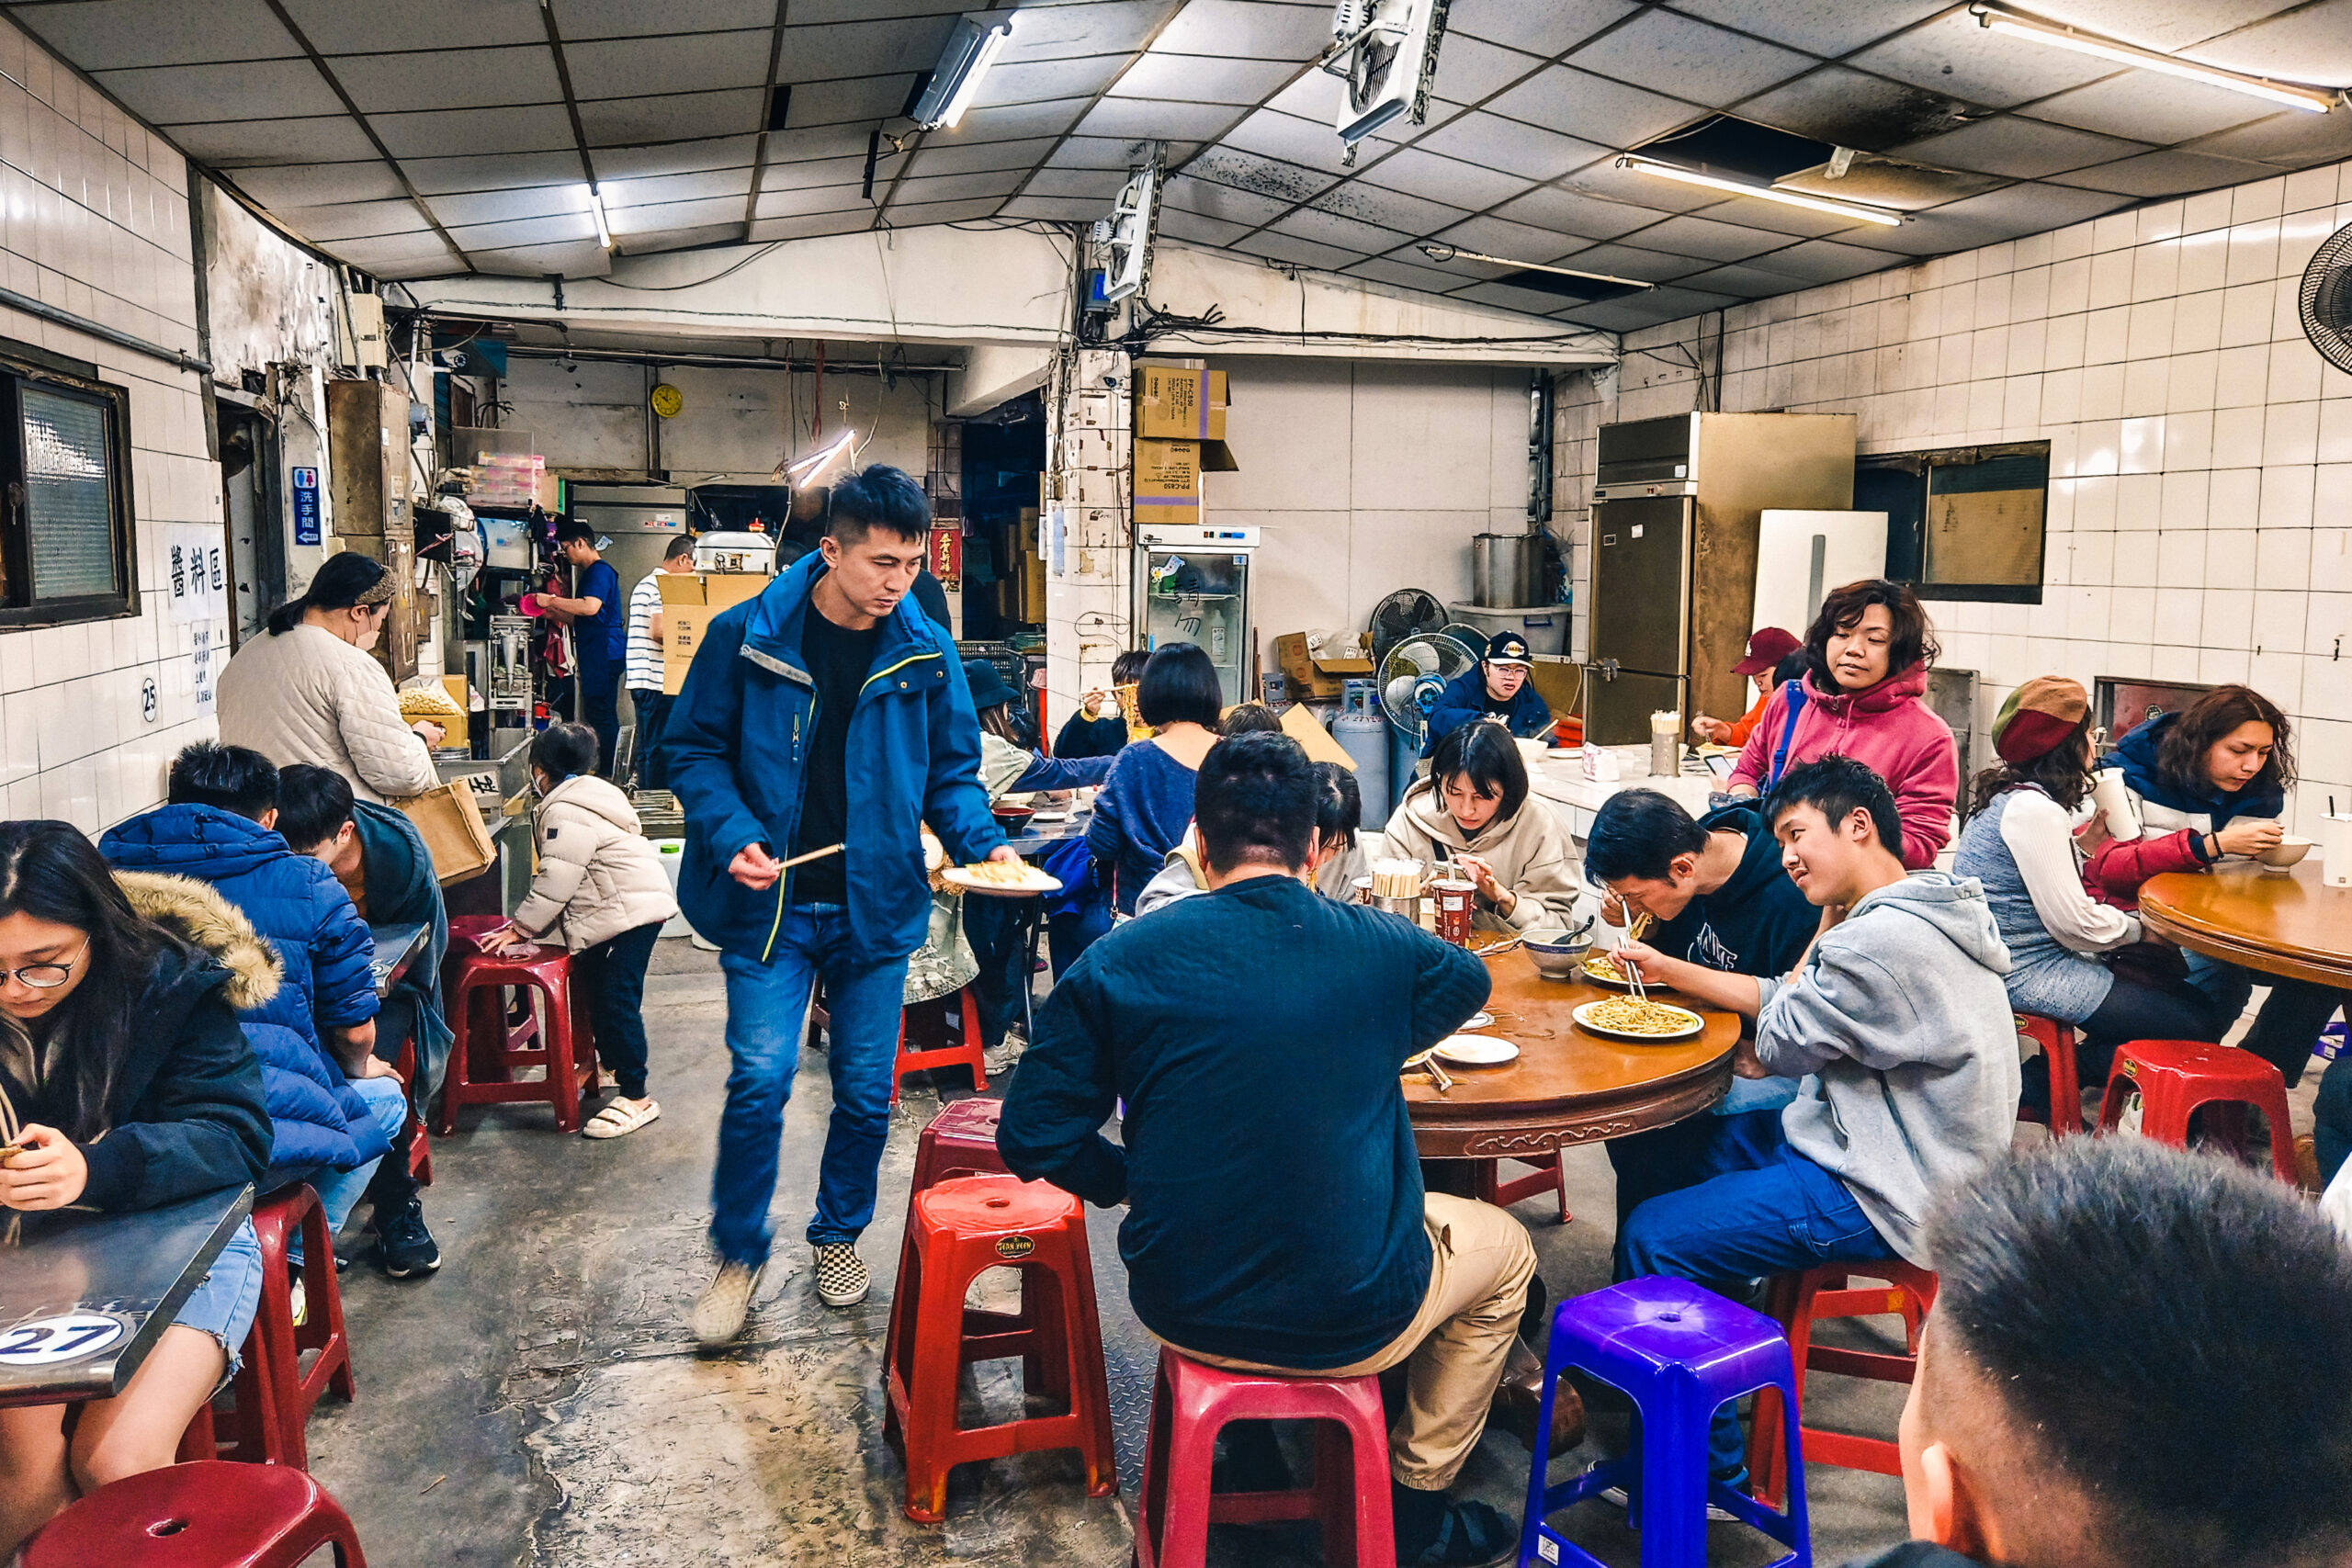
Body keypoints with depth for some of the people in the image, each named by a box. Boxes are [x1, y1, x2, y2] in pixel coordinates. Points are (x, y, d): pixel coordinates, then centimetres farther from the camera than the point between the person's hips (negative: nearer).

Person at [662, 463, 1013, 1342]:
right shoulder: (745, 636, -7)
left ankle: (839, 1235, 34)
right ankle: (739, 1255, 17)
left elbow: (950, 770, 8)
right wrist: (732, 836, -15)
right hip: (769, 905, -2)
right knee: (760, 1082, -6)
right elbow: (692, 748, 0)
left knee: (866, 1089, 10)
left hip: (875, 904, 2)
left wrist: (982, 843, -9)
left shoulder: (926, 652, -1)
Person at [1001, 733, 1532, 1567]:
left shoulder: (1118, 960, -11)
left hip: (1183, 1310, 3)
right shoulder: (1379, 946, -8)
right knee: (1506, 1249, 29)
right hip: (1355, 1324, -2)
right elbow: (1468, 979, 16)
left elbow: (1032, 1136, -7)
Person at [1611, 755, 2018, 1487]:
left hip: (1879, 1194, -11)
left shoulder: (1881, 940, -25)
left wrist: (1826, 926, -2)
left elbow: (1780, 1043, -12)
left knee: (1650, 1238, -13)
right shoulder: (1909, 915, 9)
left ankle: (1706, 1467, 3)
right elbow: (1782, 998, 15)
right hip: (1878, 1144, 11)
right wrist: (1666, 969, 9)